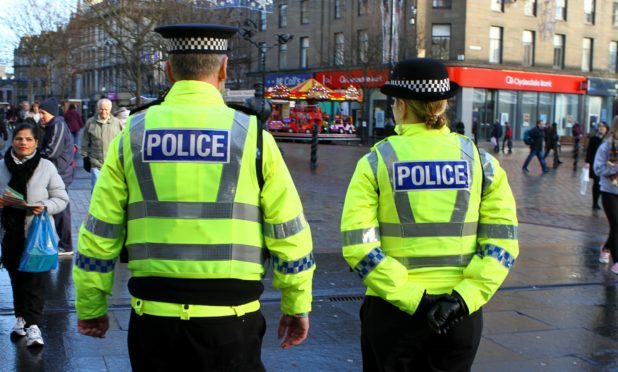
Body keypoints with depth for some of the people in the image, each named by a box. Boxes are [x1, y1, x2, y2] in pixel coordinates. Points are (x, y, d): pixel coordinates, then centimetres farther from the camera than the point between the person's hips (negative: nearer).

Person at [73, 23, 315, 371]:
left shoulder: (132, 135, 2)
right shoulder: (251, 134, -3)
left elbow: (99, 233, 4)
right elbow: (289, 233, -1)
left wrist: (91, 307, 16)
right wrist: (297, 307, 11)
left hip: (153, 316, 2)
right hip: (228, 317, -2)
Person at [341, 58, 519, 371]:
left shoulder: (376, 161, -4)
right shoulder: (479, 159, 1)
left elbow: (358, 246, -14)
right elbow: (502, 241, -6)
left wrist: (410, 298, -15)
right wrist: (465, 297, -10)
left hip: (391, 308, -1)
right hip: (460, 314, 2)